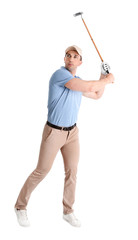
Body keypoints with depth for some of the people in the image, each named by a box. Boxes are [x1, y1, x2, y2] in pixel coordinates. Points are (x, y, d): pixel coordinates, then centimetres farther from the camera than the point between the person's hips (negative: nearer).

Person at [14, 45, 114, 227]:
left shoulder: (77, 81, 7)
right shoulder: (60, 74, -19)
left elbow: (97, 95, 21)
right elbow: (88, 87, -26)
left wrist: (104, 76, 8)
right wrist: (107, 80, -10)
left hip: (72, 132, 7)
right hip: (53, 132, -7)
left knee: (72, 172, 8)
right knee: (41, 171, 1)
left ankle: (68, 212, 23)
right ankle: (20, 206, 19)